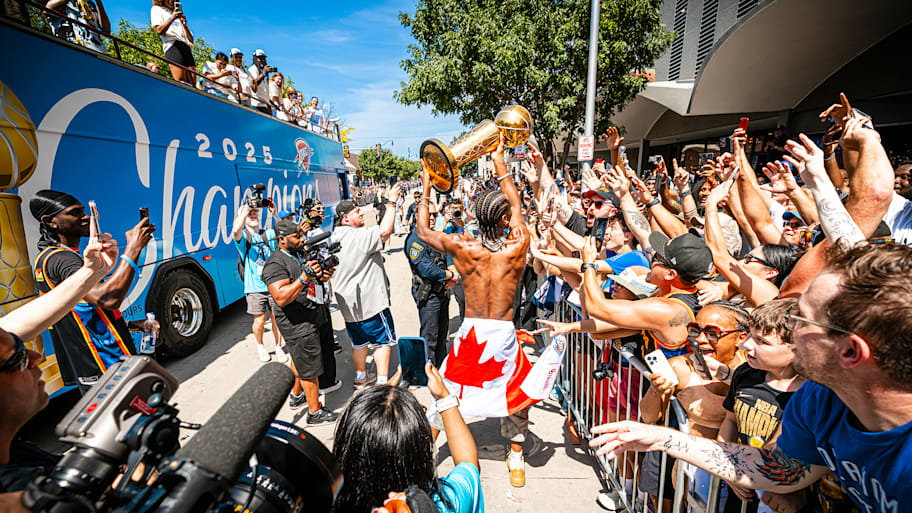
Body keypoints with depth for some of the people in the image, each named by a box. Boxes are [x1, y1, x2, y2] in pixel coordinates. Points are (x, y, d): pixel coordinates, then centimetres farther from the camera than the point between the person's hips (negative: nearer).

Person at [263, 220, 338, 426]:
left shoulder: (299, 254, 11)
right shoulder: (275, 264, -19)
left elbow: (311, 284, 20)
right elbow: (281, 298, -29)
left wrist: (322, 277, -3)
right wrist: (304, 278, -37)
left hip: (310, 319, 10)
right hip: (298, 326, -10)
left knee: (299, 360, 26)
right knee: (310, 370, 1)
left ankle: (296, 396, 45)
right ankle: (315, 413, 15)